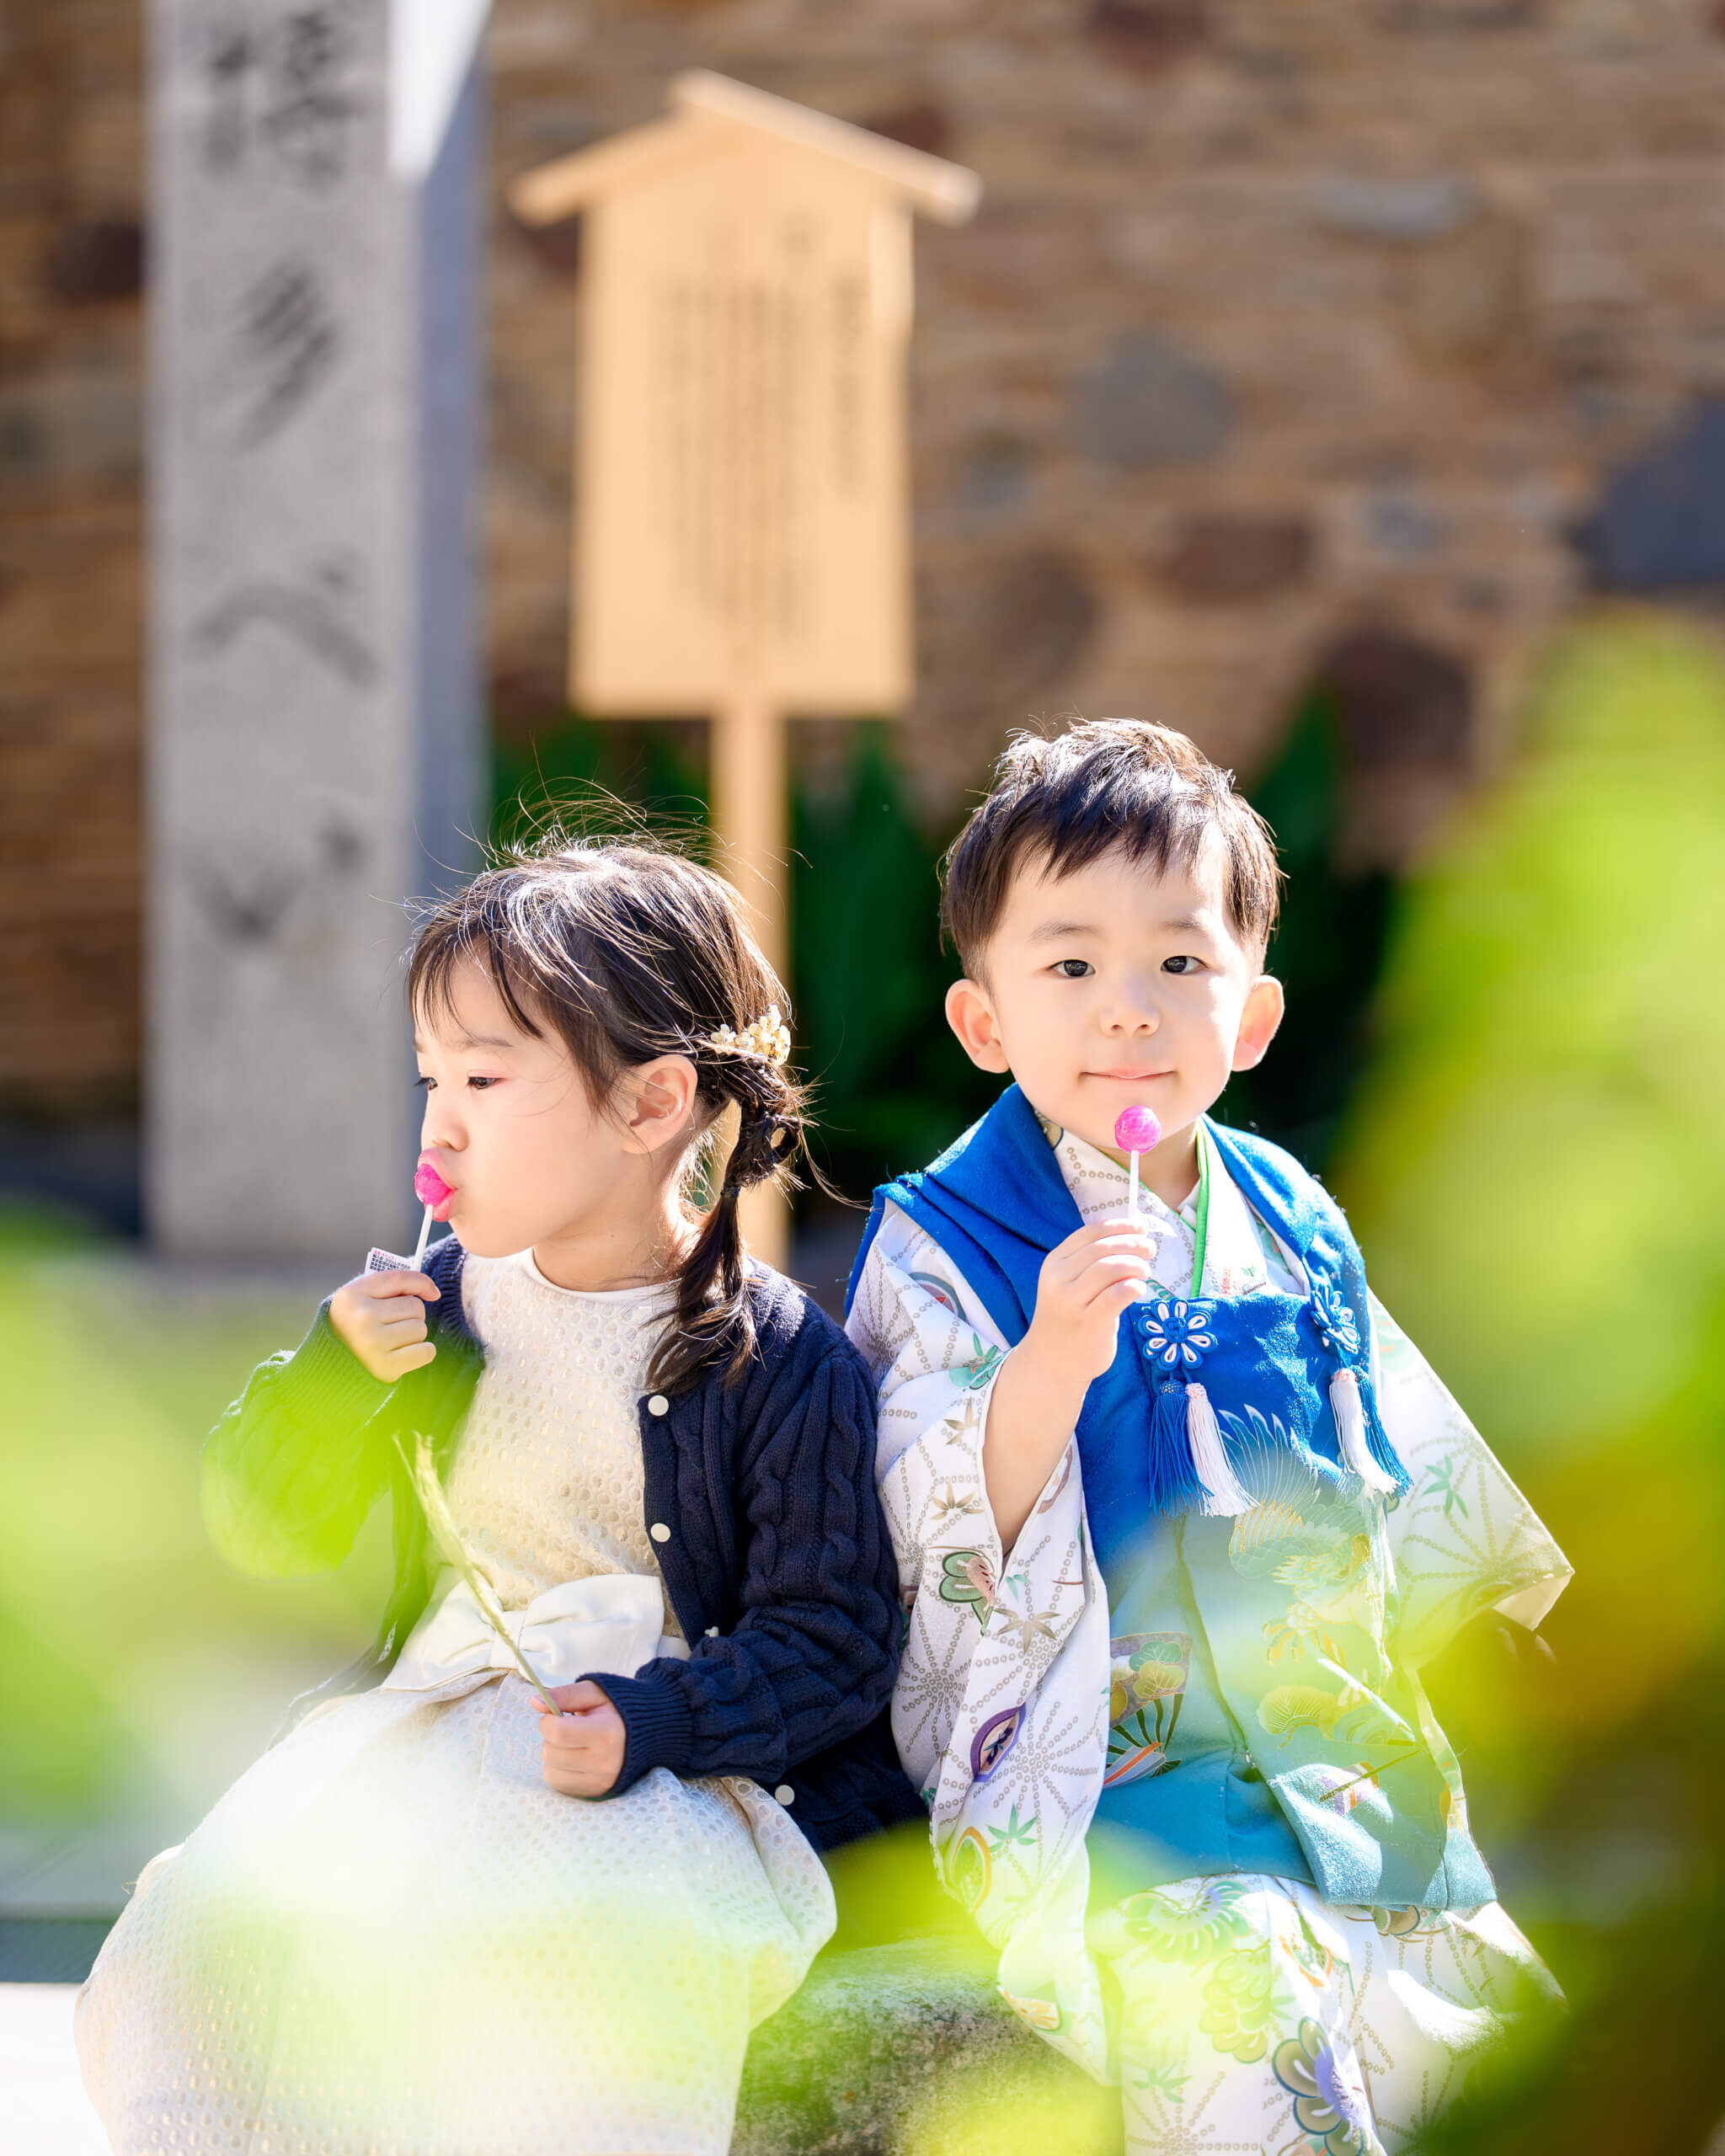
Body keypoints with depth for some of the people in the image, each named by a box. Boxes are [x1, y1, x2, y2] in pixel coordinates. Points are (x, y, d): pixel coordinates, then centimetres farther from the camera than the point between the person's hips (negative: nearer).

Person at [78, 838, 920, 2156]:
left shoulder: (779, 1360, -5)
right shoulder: (444, 1306, 9)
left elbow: (830, 1640, -5)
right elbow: (262, 1531, 12)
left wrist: (650, 1721, -21)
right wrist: (330, 1379, -7)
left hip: (670, 1774, -5)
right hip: (424, 1735, 5)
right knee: (213, 1925, -20)